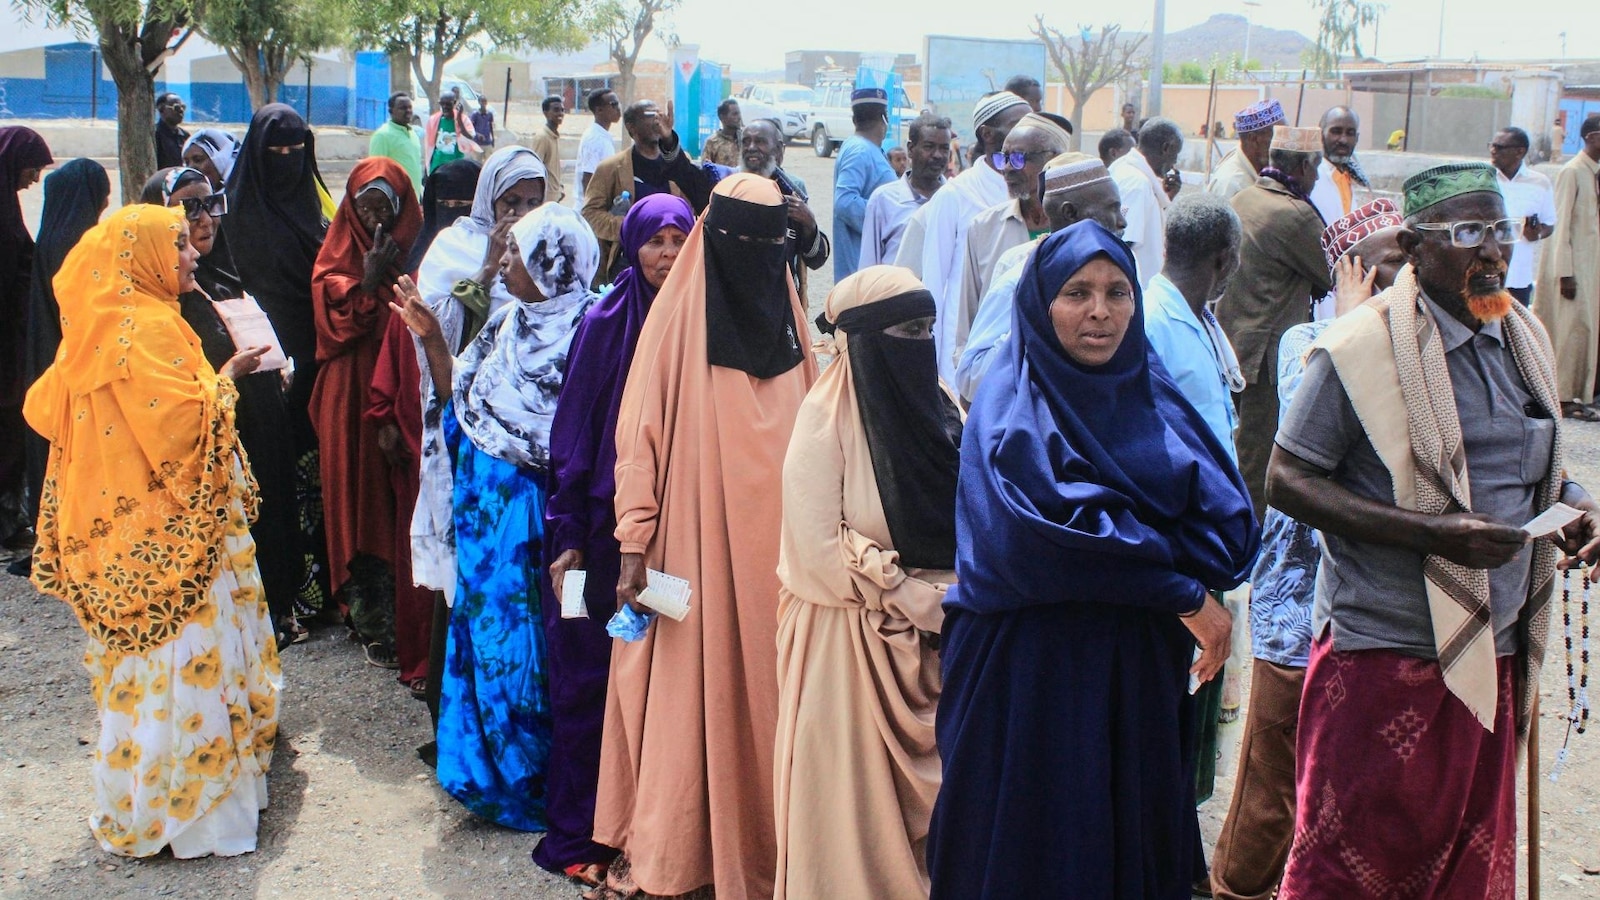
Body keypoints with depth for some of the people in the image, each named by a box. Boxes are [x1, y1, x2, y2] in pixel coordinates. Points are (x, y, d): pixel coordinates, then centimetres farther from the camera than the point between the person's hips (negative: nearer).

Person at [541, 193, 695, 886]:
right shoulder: (606, 323, -4)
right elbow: (572, 430, -3)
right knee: (591, 673, 4)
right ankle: (579, 833, 16)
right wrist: (568, 535, -6)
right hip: (607, 523, -2)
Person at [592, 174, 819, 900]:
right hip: (695, 539, -3)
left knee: (765, 687, 6)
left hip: (775, 542, 4)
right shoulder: (678, 316, -4)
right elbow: (641, 433, -5)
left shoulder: (786, 312, 9)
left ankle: (759, 836, 18)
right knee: (689, 686, 0)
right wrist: (635, 543, -11)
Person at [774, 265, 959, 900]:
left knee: (928, 789, 8)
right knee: (858, 796, 3)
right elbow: (821, 549, -16)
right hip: (852, 639, -5)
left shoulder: (938, 404, 7)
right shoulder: (826, 416, -11)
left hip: (937, 635, 5)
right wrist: (917, 602, -13)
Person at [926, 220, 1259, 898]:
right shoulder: (1013, 406, -8)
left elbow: (1223, 512, 2)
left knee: (1139, 842, 11)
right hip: (1035, 667, -6)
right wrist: (1184, 592, -14)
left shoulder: (1148, 393, 10)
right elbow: (1064, 529, -20)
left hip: (1142, 668, 6)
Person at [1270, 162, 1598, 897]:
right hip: (1385, 651, -6)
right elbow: (1286, 481, -14)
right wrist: (1430, 531, -22)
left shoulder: (1525, 339, 8)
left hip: (1496, 652, 6)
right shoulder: (1361, 347, -13)